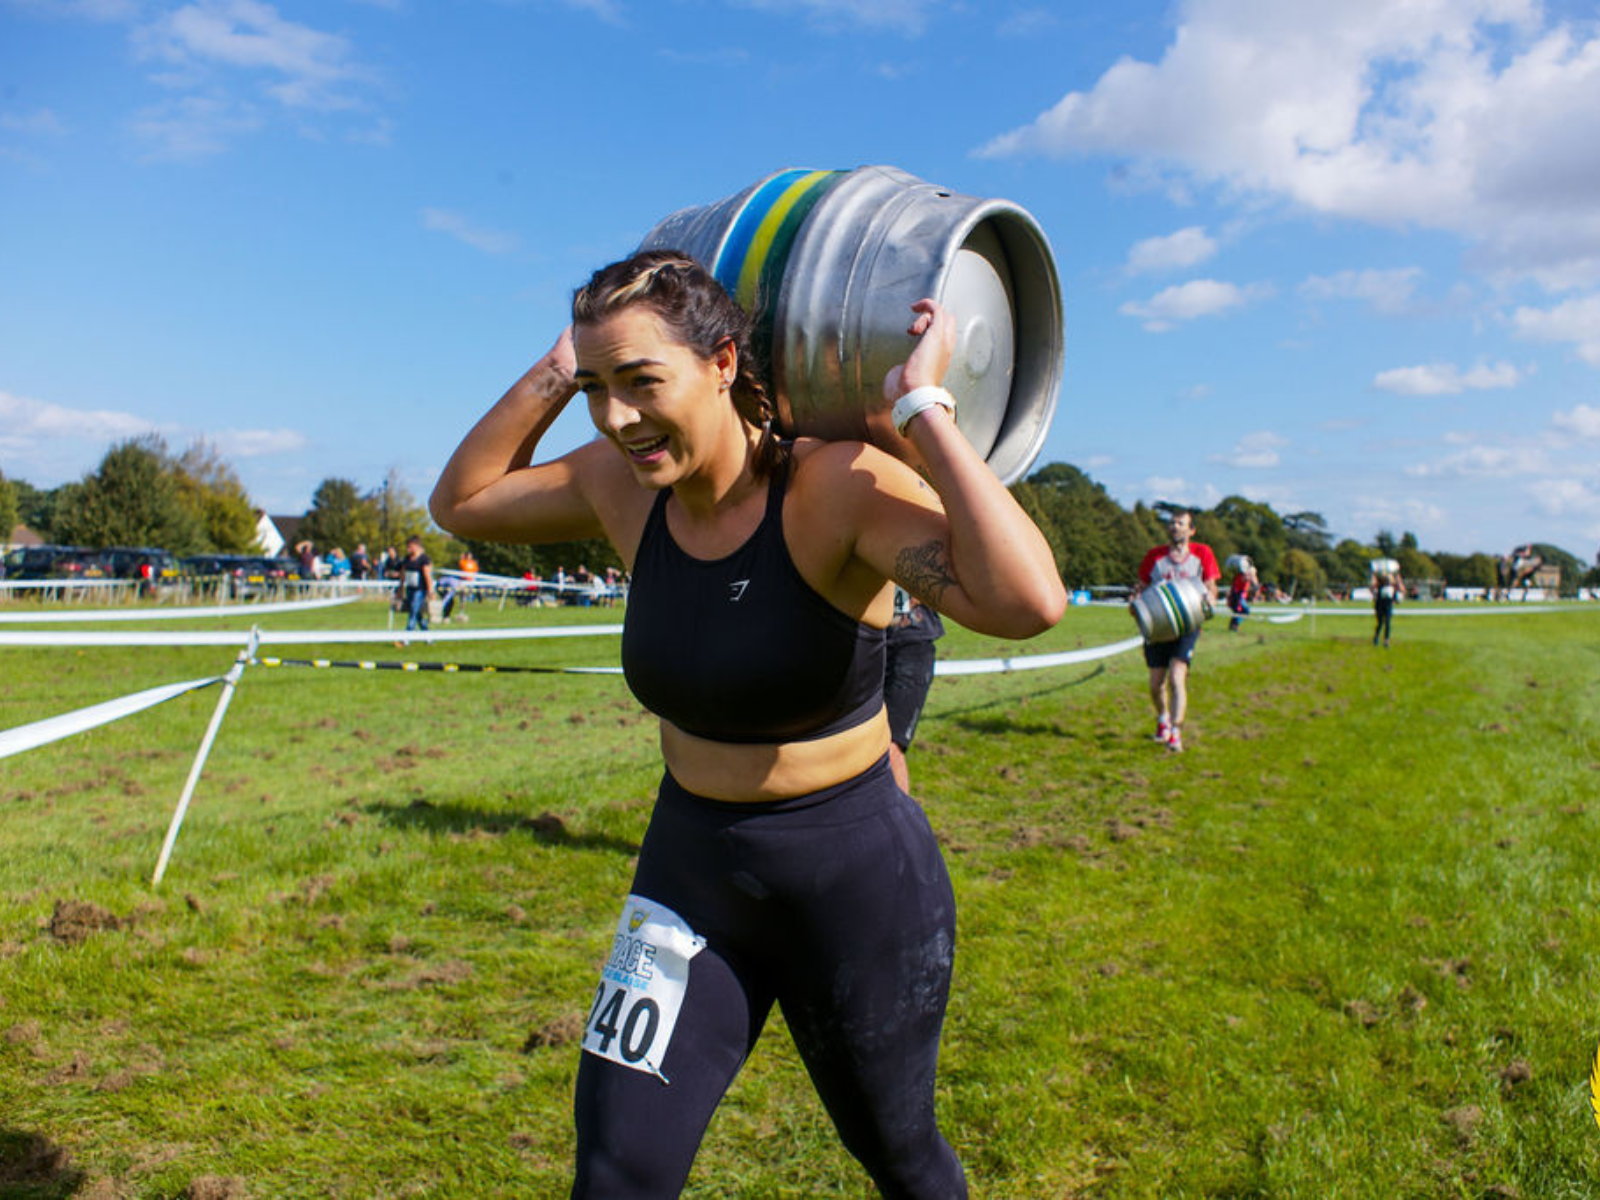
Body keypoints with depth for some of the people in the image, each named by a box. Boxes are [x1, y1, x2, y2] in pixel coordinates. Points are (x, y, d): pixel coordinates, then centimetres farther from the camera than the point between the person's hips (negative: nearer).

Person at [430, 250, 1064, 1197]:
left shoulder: (839, 488, -24)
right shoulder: (625, 487, -6)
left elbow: (1029, 602, -41)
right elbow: (461, 501, 10)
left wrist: (923, 406, -33)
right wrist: (555, 373, -1)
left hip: (857, 883, -4)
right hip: (690, 877, 4)